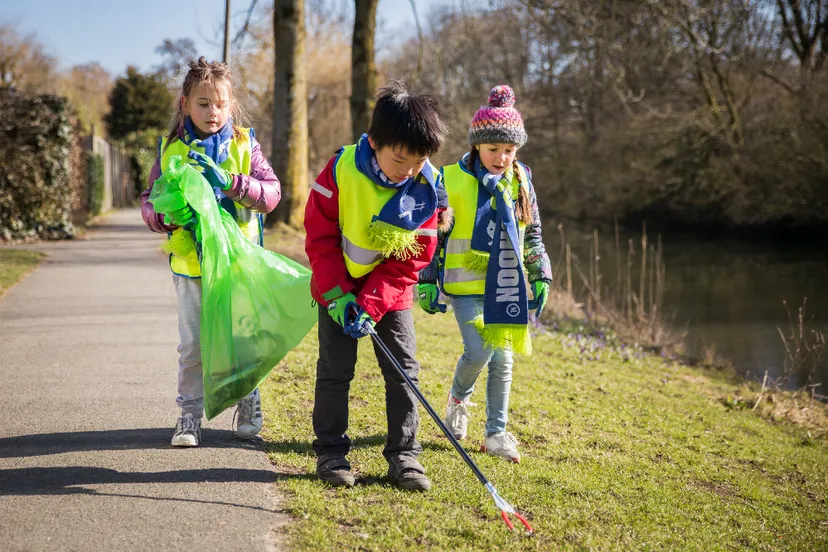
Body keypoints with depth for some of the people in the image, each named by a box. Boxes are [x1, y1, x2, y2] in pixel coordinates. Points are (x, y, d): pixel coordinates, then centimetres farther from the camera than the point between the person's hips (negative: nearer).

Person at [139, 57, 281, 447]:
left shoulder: (245, 144, 1)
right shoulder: (170, 149, 3)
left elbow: (271, 193, -7)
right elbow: (149, 201, 5)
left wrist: (231, 183, -22)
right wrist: (168, 216, -17)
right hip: (189, 261, 1)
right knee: (192, 345, 5)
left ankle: (248, 403, 27)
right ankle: (190, 413, 18)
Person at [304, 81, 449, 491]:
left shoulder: (427, 188, -16)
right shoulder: (342, 169, -20)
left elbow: (412, 258, -11)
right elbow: (319, 235, -11)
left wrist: (371, 305, -20)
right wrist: (336, 294, -18)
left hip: (391, 291, 2)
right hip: (339, 287, -1)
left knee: (403, 369, 0)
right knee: (335, 369, 0)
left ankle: (403, 454, 10)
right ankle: (330, 453, 12)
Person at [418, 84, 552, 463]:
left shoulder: (520, 181, 7)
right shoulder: (452, 181, -6)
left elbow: (532, 235, 17)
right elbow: (433, 235, 0)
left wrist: (541, 277, 12)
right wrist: (427, 281, -1)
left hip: (506, 287, 4)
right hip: (466, 284, -4)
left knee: (503, 359, 6)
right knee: (479, 351, -16)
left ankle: (496, 432, 17)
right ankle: (458, 398, 16)